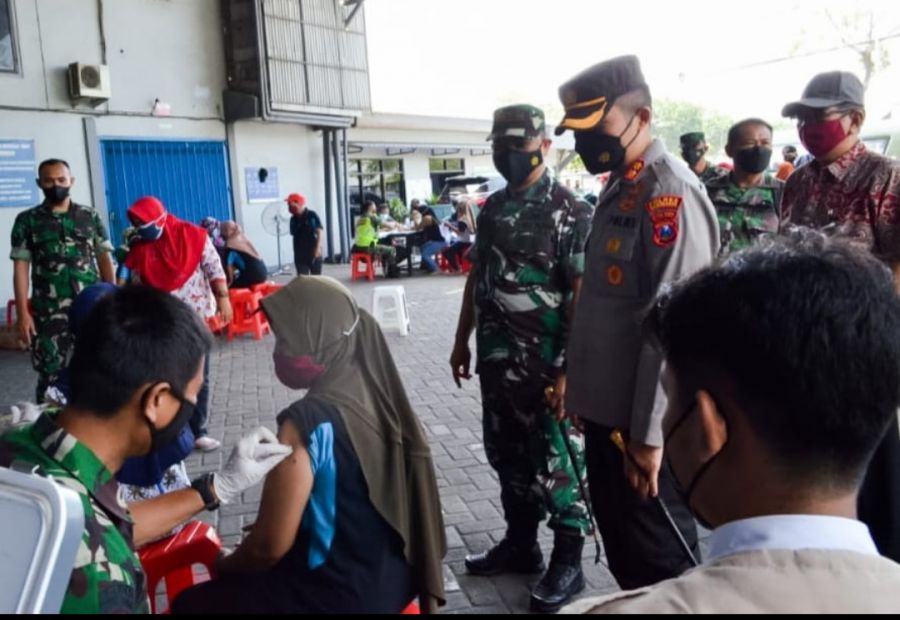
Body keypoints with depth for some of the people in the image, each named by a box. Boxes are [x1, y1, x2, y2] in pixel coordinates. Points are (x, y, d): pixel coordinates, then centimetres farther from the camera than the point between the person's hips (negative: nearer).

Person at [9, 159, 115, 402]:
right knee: (50, 375, 2)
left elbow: (105, 259, 8)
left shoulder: (90, 216, 8)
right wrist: (22, 313, -5)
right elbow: (20, 268, 2)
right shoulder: (27, 221, 5)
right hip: (50, 312, -1)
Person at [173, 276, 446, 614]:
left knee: (191, 602, 11)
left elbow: (269, 547, -19)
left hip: (343, 596, -7)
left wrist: (222, 567, 1)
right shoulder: (377, 398, -3)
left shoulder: (307, 423, -25)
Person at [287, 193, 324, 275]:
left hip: (314, 252, -3)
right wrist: (296, 252, 12)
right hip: (300, 254, 3)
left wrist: (318, 248, -17)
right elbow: (294, 235, 11)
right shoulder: (293, 219, 4)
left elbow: (320, 232, -10)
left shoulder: (312, 215, -9)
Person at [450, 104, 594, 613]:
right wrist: (463, 341, 16)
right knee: (507, 456, 18)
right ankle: (520, 543, 36)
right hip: (497, 361, 7)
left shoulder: (570, 211, -12)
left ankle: (568, 561, 23)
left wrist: (570, 367, -21)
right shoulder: (493, 208, 10)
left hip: (546, 366, -7)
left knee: (557, 462, 5)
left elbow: (582, 294, -16)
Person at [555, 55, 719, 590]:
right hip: (607, 409, 9)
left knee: (658, 559, 10)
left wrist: (649, 432, -20)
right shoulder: (617, 188, 11)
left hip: (642, 422, -9)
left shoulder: (672, 193, -18)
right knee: (619, 542, 23)